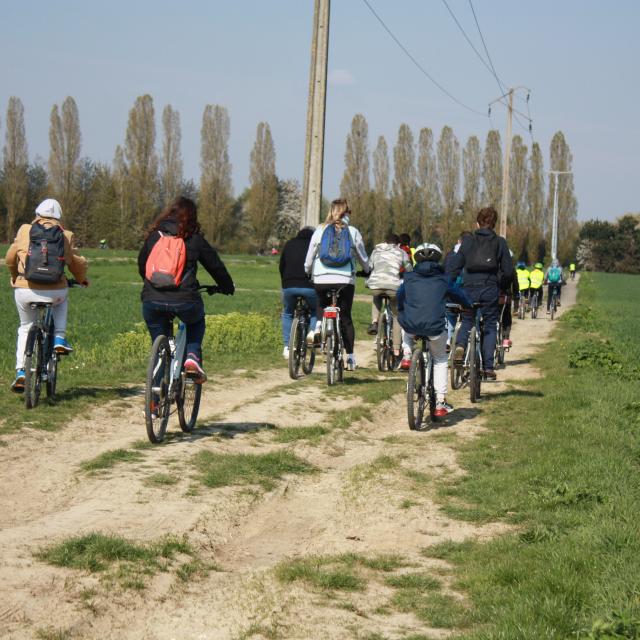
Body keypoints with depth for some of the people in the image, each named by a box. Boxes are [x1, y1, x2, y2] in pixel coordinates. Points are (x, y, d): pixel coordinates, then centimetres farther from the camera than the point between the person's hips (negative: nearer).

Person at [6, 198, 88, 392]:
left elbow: (10, 258, 12)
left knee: (25, 328, 22)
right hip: (54, 292, 0)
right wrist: (82, 279, 33)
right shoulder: (66, 236, 5)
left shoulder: (25, 230, 6)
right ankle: (59, 338, 19)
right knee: (62, 300, 37)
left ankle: (20, 371, 10)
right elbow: (78, 263, 11)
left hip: (24, 290, 0)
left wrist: (15, 277, 32)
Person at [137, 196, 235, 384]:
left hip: (152, 300, 2)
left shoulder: (154, 235, 13)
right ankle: (192, 356, 10)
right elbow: (215, 265, 14)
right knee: (197, 321, 32)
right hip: (185, 300, -2)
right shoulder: (194, 239, 6)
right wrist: (227, 287, 31)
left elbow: (142, 265, 24)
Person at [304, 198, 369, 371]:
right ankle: (350, 357, 4)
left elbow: (309, 259, 7)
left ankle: (318, 326, 3)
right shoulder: (353, 232, 2)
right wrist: (368, 272, 32)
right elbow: (363, 258, 12)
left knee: (321, 304, 31)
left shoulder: (320, 230, 3)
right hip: (346, 279, 0)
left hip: (321, 279, 0)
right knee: (345, 317, 8)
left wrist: (307, 273, 25)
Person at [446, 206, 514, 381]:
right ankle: (488, 368, 3)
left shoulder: (468, 241, 3)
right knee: (490, 327, 10)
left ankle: (460, 345, -11)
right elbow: (508, 271, 1)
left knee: (467, 321, 21)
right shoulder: (500, 242, 3)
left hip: (470, 288, 1)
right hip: (490, 290, 0)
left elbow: (453, 268, 0)